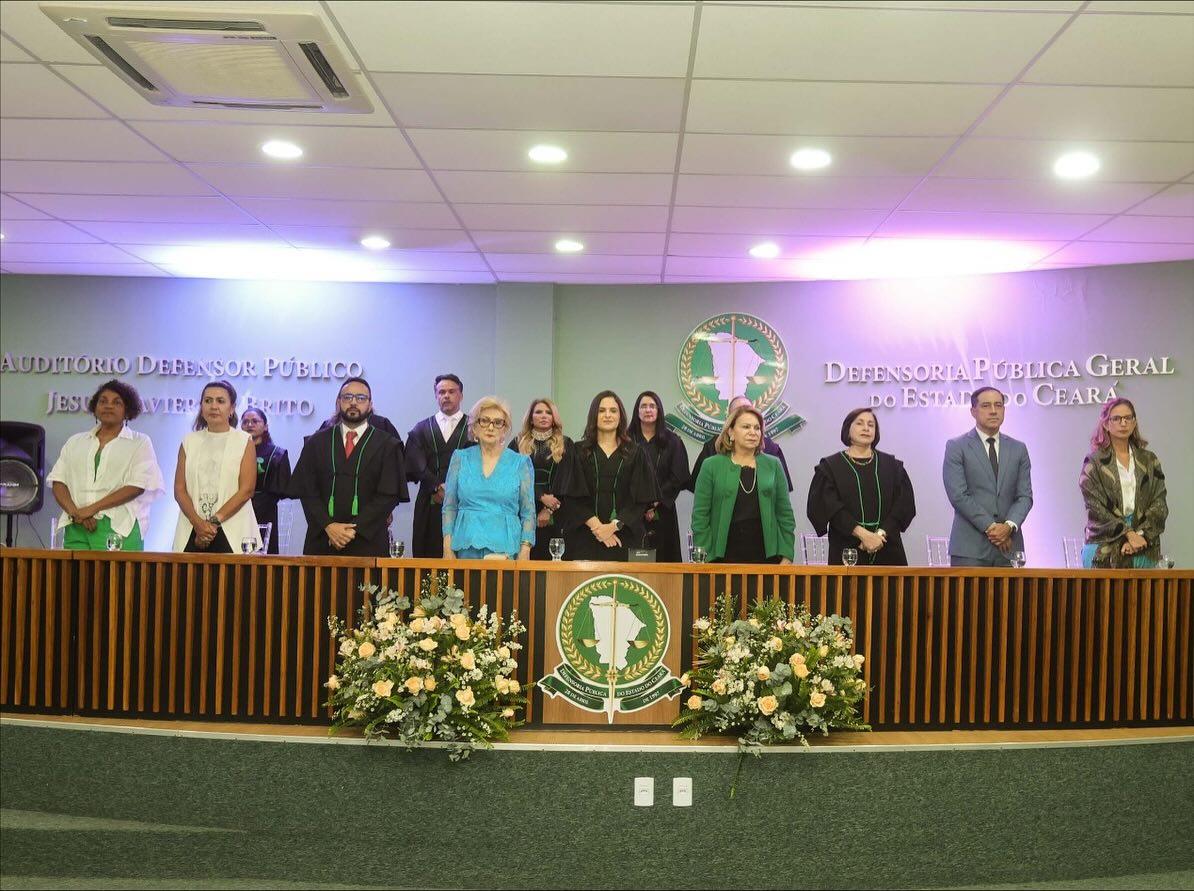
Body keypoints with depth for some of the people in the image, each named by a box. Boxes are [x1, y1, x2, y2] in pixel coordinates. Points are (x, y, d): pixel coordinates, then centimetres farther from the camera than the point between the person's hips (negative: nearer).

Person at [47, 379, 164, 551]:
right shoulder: (75, 442, 19)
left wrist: (92, 509, -10)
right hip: (77, 528, 3)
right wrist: (75, 512, -8)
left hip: (118, 529, -3)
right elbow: (58, 482, 11)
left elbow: (137, 486, -4)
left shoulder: (140, 443, 8)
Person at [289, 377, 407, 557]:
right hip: (322, 540, 2)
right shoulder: (316, 443, 10)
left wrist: (355, 529, -12)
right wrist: (328, 526, -10)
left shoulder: (387, 446, 4)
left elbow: (389, 495, -4)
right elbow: (307, 491, 4)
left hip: (367, 542, -1)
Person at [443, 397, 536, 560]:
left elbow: (528, 513, 4)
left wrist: (525, 552, -6)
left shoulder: (521, 463, 5)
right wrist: (447, 548, 0)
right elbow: (449, 507, 9)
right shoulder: (460, 458, 8)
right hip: (466, 548, 1)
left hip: (505, 549, -1)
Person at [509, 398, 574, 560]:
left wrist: (549, 509, -9)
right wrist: (541, 496, -12)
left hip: (554, 516, 0)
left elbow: (564, 479, 1)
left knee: (549, 557, -3)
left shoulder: (565, 445, 9)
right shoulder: (518, 444, 10)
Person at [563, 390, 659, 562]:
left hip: (623, 539, 0)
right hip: (585, 540, 0)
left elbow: (640, 499, 1)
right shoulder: (578, 452, 7)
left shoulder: (635, 454, 8)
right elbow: (572, 497, -1)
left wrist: (615, 526, -11)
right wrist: (596, 526, -12)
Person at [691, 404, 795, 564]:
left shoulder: (773, 465, 9)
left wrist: (786, 557, 0)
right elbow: (700, 517, 1)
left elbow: (785, 515, 8)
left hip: (766, 556, 2)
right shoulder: (711, 466, 3)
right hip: (723, 557, -2)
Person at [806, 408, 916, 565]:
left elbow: (904, 504, 2)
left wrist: (881, 533, -12)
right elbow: (830, 507, -7)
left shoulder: (892, 465, 11)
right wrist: (862, 533, -17)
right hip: (848, 552, -2)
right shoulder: (830, 466, 4)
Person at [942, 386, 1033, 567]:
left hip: (1009, 547, 3)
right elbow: (958, 495, -7)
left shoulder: (1018, 449, 14)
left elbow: (1025, 496, 7)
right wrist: (990, 527, -13)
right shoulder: (956, 447, 2)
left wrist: (1009, 526, -11)